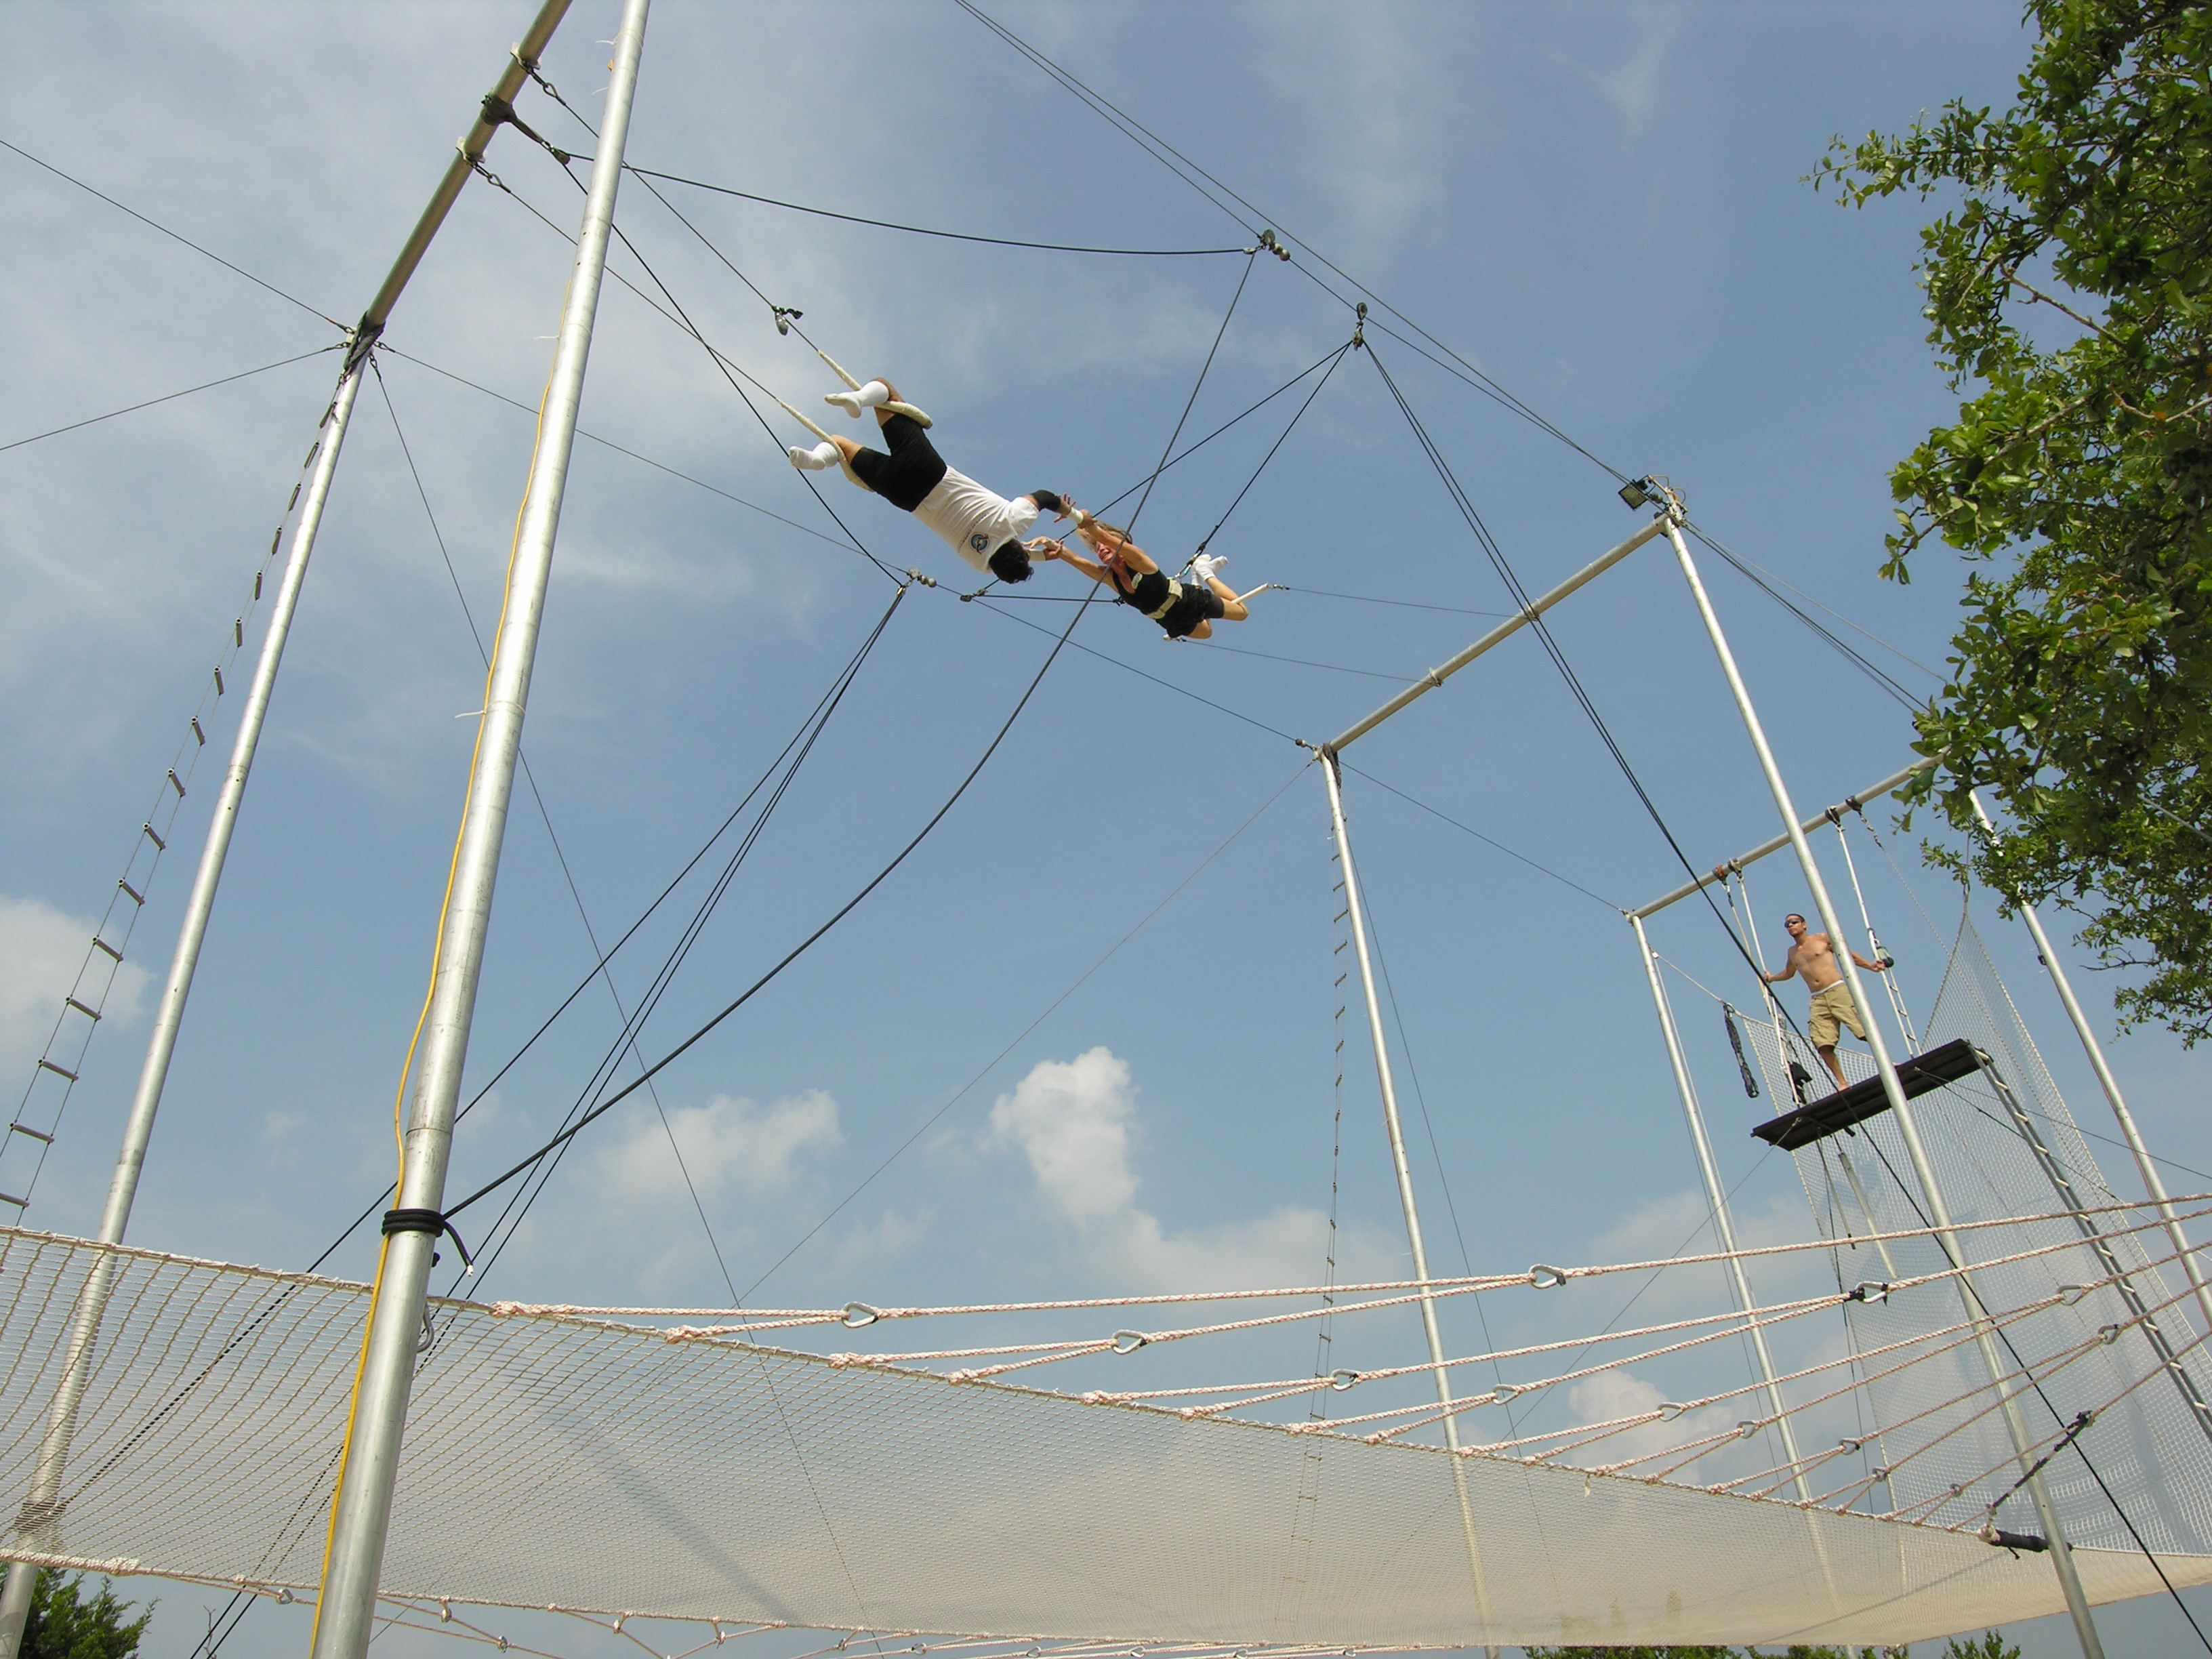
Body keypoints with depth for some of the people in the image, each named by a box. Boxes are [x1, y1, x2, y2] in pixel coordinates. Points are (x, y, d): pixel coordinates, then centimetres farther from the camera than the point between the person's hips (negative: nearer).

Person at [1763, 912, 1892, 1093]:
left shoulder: (1822, 939, 6)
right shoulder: (1792, 952, 20)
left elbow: (1848, 954, 6)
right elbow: (1788, 973, 40)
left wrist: (1870, 966, -4)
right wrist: (1772, 978, 29)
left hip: (1838, 991, -4)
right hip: (1818, 1000, 4)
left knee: (1866, 1032, -13)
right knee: (1823, 1045, -10)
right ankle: (1842, 1083, -4)